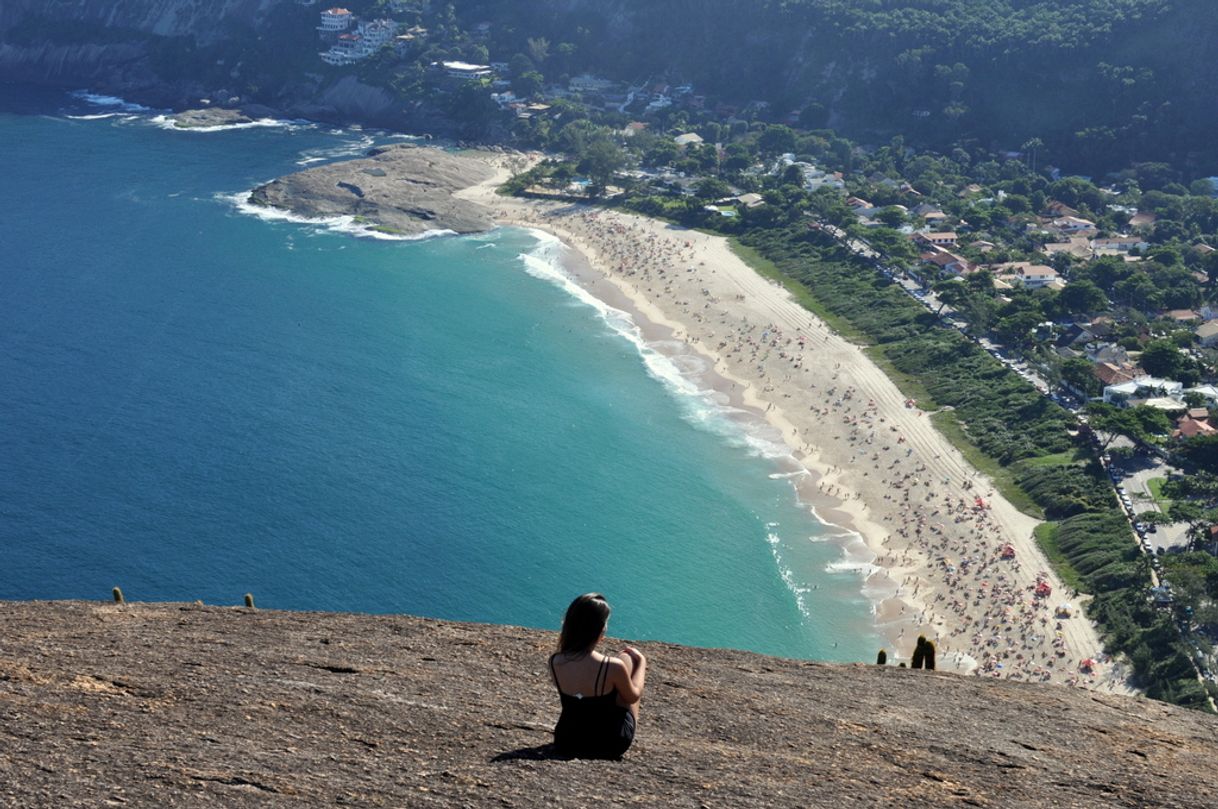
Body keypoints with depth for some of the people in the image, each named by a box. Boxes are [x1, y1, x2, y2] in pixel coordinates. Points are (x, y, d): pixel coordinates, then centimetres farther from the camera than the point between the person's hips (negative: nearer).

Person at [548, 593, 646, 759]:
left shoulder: (555, 662, -15)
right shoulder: (614, 667, -26)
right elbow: (633, 696, -4)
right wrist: (641, 662, 11)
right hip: (610, 746, -4)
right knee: (626, 658, 14)